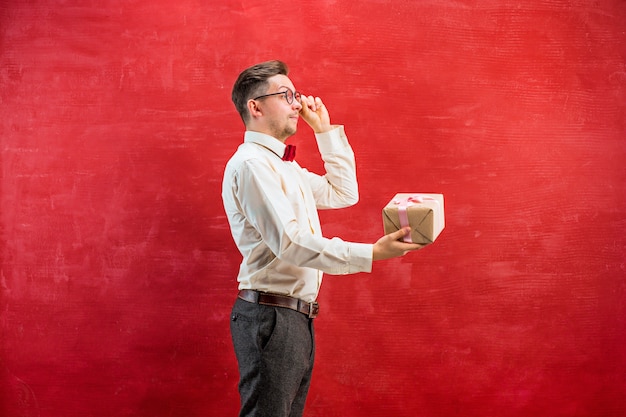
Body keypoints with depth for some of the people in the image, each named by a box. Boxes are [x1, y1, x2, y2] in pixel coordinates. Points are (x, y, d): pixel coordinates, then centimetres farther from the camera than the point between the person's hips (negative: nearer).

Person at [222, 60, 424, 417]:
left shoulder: (285, 167, 20)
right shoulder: (251, 163, -13)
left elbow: (344, 193, 28)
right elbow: (290, 243, -20)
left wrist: (326, 129, 22)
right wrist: (371, 254, -24)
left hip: (296, 317, 10)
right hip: (271, 316, -10)